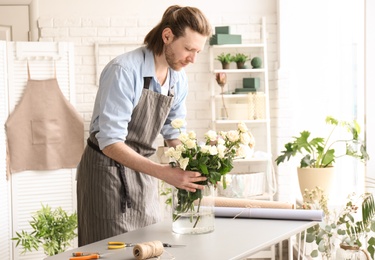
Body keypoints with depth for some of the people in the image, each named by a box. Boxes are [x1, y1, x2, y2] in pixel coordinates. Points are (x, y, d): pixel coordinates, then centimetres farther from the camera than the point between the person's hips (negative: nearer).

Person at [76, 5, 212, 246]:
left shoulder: (179, 78, -1)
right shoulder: (123, 71, -24)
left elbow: (173, 134, 9)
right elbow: (110, 142, -28)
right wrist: (163, 172, -36)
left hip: (142, 170, 7)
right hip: (108, 169, -7)